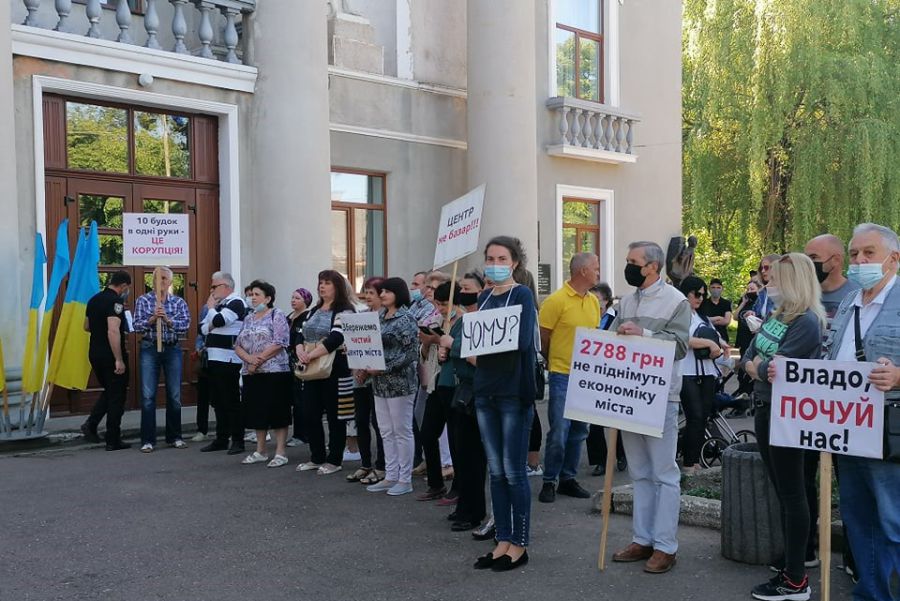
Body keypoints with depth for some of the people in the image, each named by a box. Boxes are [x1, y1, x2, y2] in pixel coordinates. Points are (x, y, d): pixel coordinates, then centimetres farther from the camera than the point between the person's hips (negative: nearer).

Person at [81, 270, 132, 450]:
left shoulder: (94, 299, 11)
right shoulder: (115, 301, -16)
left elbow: (87, 327, 22)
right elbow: (113, 331, -26)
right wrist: (119, 360, -25)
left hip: (94, 353, 8)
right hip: (111, 355, -8)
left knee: (109, 391, 24)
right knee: (116, 396, 2)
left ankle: (91, 424, 7)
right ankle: (113, 441, 7)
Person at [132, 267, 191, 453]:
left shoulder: (179, 302, 6)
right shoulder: (143, 300, 4)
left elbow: (186, 325, -6)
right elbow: (137, 326, -3)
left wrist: (167, 320, -20)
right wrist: (152, 319, -19)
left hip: (173, 349, 1)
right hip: (150, 349, -1)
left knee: (174, 395, 7)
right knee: (148, 395, -3)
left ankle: (174, 437, 19)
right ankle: (148, 440, 2)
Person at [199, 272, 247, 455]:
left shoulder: (236, 303, -9)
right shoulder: (219, 304, 18)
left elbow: (219, 320, -23)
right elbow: (203, 328, 19)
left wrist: (211, 308, -4)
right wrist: (210, 326, -3)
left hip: (228, 360, -9)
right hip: (215, 358, 9)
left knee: (232, 401, -4)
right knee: (218, 400, 12)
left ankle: (238, 441, 2)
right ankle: (221, 439, 20)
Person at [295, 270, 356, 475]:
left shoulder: (344, 312, -8)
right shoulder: (314, 311, 16)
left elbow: (335, 339, -20)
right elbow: (301, 336, 11)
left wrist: (311, 355, -22)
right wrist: (300, 352, -10)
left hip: (334, 372, -7)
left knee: (335, 416, 1)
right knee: (309, 415, 9)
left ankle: (334, 461, 12)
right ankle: (317, 458, 22)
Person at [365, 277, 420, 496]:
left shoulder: (406, 319, -11)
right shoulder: (381, 317, 13)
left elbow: (410, 353, -17)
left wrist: (383, 368, -19)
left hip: (400, 382, -8)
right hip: (380, 383, 8)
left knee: (402, 431, 1)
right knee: (386, 432, 12)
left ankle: (405, 480, 9)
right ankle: (390, 476, 20)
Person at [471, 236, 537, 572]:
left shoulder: (522, 295, -6)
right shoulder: (484, 298, 13)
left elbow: (522, 340, -18)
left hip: (514, 393, -6)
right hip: (486, 390, 6)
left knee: (513, 472, 0)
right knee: (496, 471, 10)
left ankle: (519, 545, 11)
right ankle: (503, 540, 19)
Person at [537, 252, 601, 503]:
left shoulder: (594, 301, 9)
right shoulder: (556, 301, -13)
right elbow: (542, 338, -8)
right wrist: (553, 363, 2)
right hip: (563, 376, -7)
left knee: (578, 432, 12)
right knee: (559, 433, -6)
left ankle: (568, 478, 23)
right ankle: (549, 482, 7)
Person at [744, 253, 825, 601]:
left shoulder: (807, 321, -17)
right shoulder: (776, 316, 11)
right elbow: (748, 359, 11)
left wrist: (758, 366, -4)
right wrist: (758, 367, -9)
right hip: (764, 408, 9)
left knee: (792, 493, -3)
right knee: (781, 491, 14)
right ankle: (791, 565, 24)